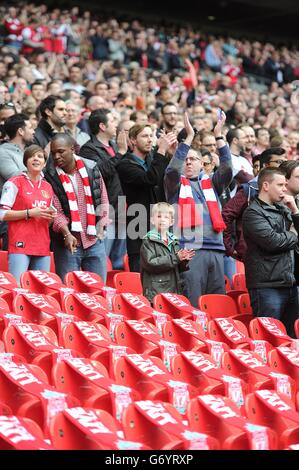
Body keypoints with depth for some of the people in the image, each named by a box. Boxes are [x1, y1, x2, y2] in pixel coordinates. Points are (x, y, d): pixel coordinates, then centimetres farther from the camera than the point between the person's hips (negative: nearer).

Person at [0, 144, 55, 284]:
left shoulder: (48, 187, 17)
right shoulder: (15, 183, 0)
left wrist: (51, 216, 4)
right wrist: (30, 213, -13)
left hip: (43, 248, 6)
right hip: (20, 246, -6)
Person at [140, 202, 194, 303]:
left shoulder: (174, 241, 16)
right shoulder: (148, 241, -3)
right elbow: (150, 263, -17)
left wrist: (184, 261, -4)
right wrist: (175, 258, -17)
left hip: (175, 290, 6)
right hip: (156, 290, -6)